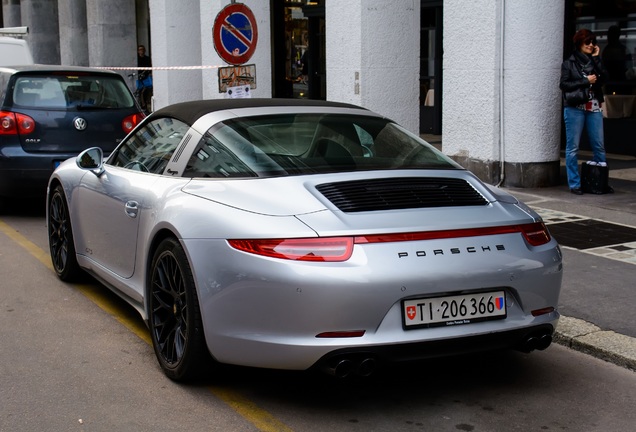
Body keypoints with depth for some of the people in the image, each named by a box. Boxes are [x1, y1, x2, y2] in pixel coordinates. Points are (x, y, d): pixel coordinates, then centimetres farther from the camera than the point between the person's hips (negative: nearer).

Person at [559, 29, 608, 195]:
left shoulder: (594, 61, 16)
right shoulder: (569, 63, 3)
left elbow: (603, 78, 1)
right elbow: (563, 84, -6)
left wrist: (596, 58, -2)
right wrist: (586, 81, -9)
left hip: (594, 108, 4)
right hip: (575, 108, -4)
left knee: (599, 146, 2)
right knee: (573, 147, -2)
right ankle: (574, 184, 3)